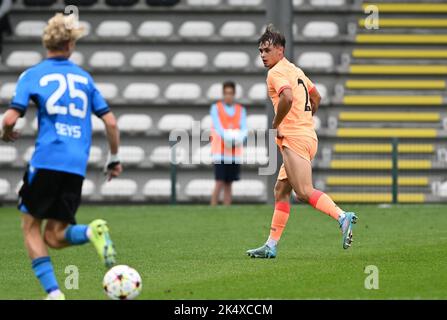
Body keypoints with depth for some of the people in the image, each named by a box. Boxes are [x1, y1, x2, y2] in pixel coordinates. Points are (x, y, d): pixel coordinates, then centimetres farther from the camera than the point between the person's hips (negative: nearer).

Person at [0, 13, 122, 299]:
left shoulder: (32, 75, 4)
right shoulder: (84, 77, 15)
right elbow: (110, 122, 12)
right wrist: (114, 159, 23)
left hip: (46, 161, -4)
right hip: (77, 168, 4)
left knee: (31, 226, 10)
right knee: (54, 237, 8)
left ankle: (53, 292, -5)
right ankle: (92, 232, -24)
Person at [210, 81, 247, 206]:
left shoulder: (241, 110, 11)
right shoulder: (216, 108, 2)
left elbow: (244, 129, -1)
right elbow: (217, 127, -12)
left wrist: (240, 138, -25)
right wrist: (227, 137, -32)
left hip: (235, 153, 3)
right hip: (220, 152, -3)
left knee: (228, 184, 4)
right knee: (220, 183, -11)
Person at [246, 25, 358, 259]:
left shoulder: (276, 72, -9)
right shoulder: (294, 70, 20)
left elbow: (288, 98, -28)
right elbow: (316, 97, 32)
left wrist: (276, 125, -15)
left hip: (295, 140, -10)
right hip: (307, 135, 10)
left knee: (303, 192, -17)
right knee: (280, 190, 11)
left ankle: (342, 217, -28)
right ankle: (271, 246, 12)